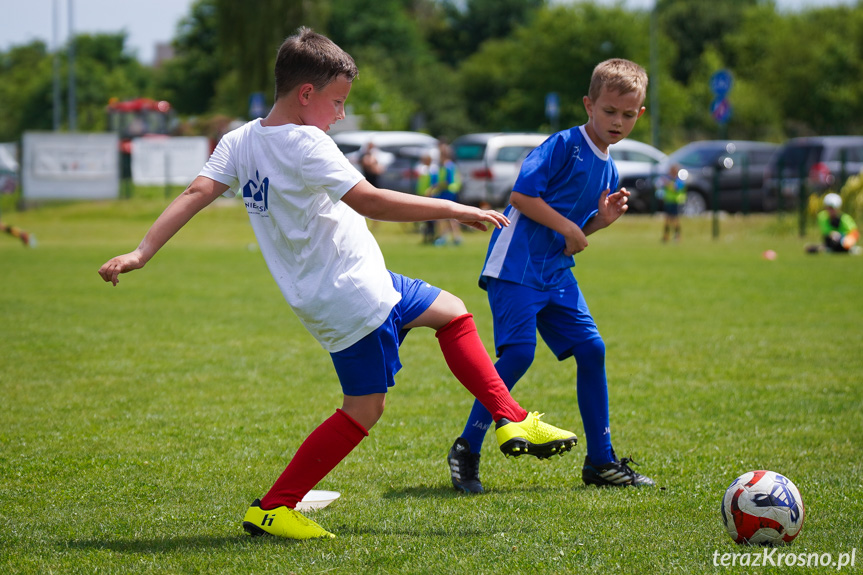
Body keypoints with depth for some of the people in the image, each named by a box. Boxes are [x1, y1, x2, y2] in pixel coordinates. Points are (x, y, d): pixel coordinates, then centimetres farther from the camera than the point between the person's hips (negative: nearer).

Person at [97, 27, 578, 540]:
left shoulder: (241, 141, 5)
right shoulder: (305, 145, -19)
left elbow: (196, 193, -5)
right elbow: (368, 200, -27)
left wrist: (141, 254, -8)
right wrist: (455, 210, -22)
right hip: (355, 297, -10)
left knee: (452, 312, 20)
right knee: (363, 411, -3)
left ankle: (512, 421, 19)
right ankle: (272, 509, 0)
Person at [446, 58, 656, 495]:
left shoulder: (608, 170, 15)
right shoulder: (563, 145, -11)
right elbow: (521, 194, -17)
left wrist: (601, 220, 2)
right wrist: (569, 228, -15)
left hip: (556, 273, 9)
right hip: (517, 266, -9)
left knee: (591, 350, 2)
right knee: (519, 352, -18)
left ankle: (600, 460, 10)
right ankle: (466, 449, -5)